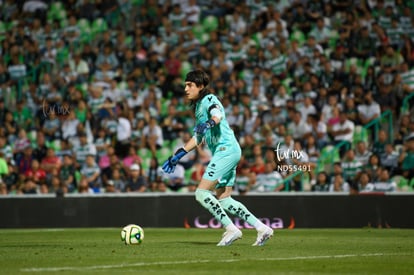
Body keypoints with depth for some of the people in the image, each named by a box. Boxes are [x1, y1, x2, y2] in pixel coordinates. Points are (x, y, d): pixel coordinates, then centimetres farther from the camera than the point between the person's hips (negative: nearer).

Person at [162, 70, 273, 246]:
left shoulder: (209, 99, -5)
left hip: (226, 150, -10)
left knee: (202, 193, -13)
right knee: (223, 199, 8)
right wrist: (178, 156, 30)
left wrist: (209, 123, -49)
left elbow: (218, 114, -28)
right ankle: (262, 228, 8)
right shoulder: (198, 106, 23)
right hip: (223, 152, 10)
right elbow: (198, 138, 31)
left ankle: (231, 229, -12)